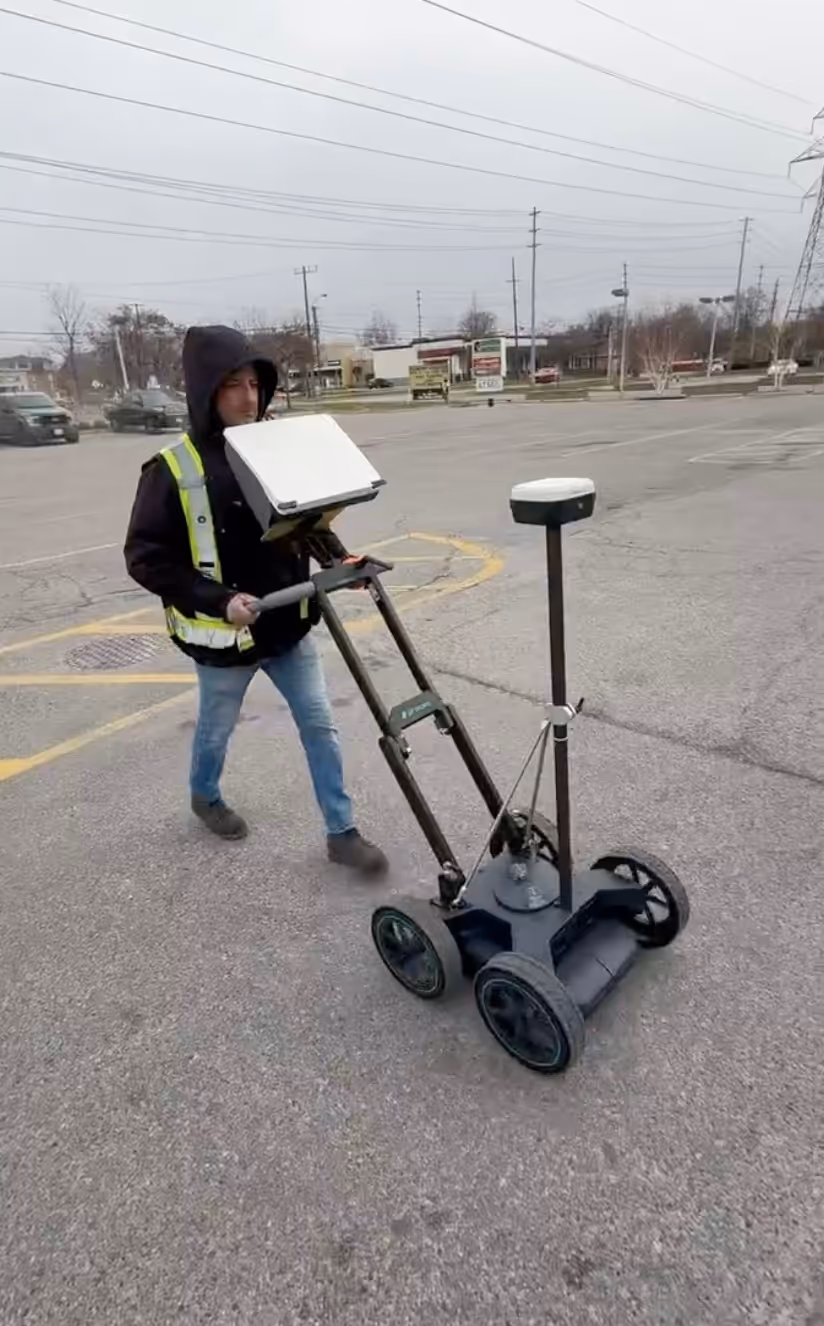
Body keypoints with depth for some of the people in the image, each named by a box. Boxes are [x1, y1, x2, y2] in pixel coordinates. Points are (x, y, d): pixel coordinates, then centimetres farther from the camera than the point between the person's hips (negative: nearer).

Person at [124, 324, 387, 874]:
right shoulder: (173, 469, -15)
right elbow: (145, 558, -15)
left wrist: (338, 558, -9)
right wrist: (220, 600, -25)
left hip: (288, 625, 4)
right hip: (223, 634, -3)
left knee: (320, 724, 6)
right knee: (217, 728, 19)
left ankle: (342, 832, 21)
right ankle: (205, 796, 51)